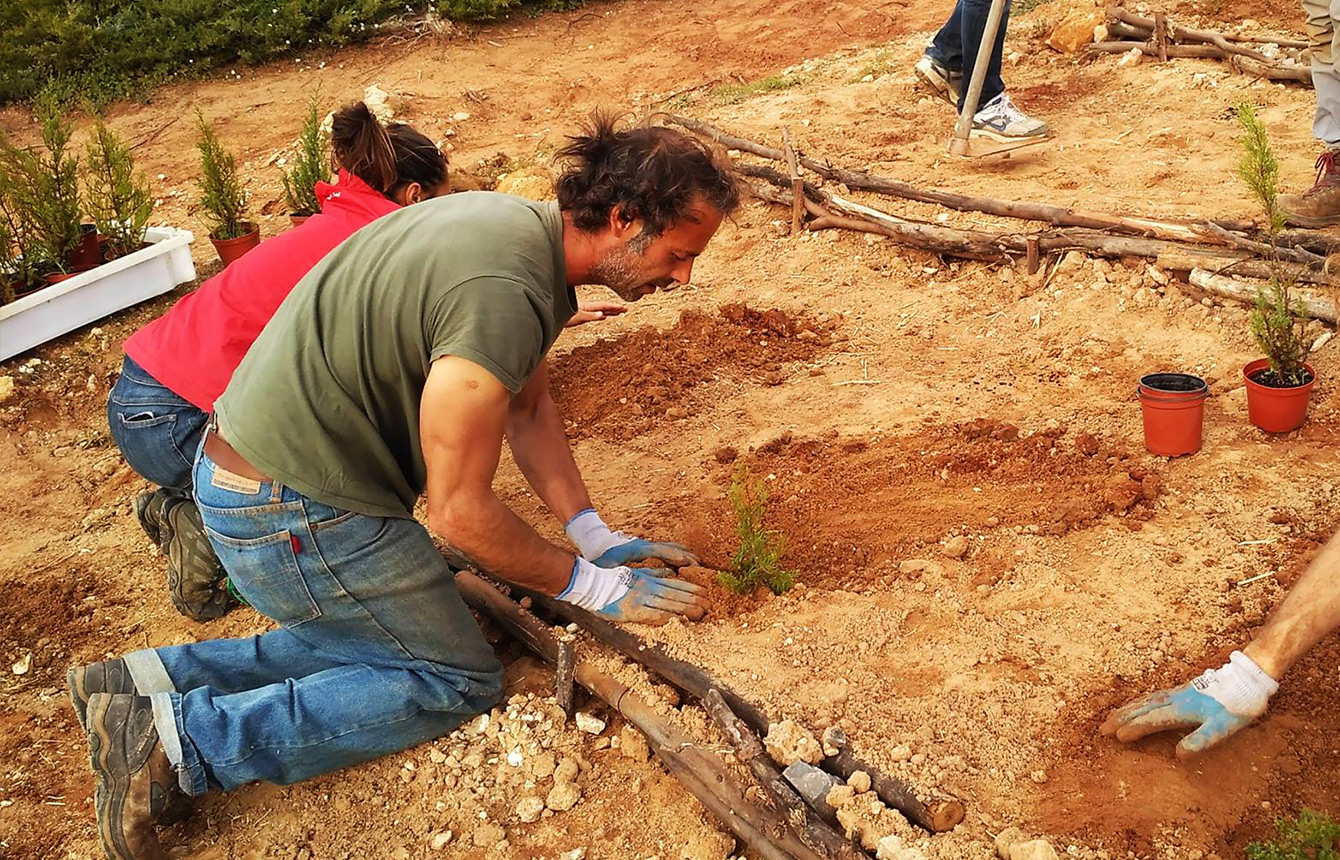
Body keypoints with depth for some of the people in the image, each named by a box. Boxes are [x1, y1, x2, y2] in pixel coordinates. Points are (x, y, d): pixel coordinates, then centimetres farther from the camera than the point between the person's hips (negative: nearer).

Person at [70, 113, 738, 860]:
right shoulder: (506, 294, -29)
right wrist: (591, 586, -10)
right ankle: (182, 739, -3)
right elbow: (459, 511, -23)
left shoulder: (530, 229, 2)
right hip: (292, 511, -10)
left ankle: (149, 682, 15)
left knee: (379, 642, 20)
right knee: (458, 680, 2)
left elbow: (529, 406, 12)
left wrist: (596, 536, 8)